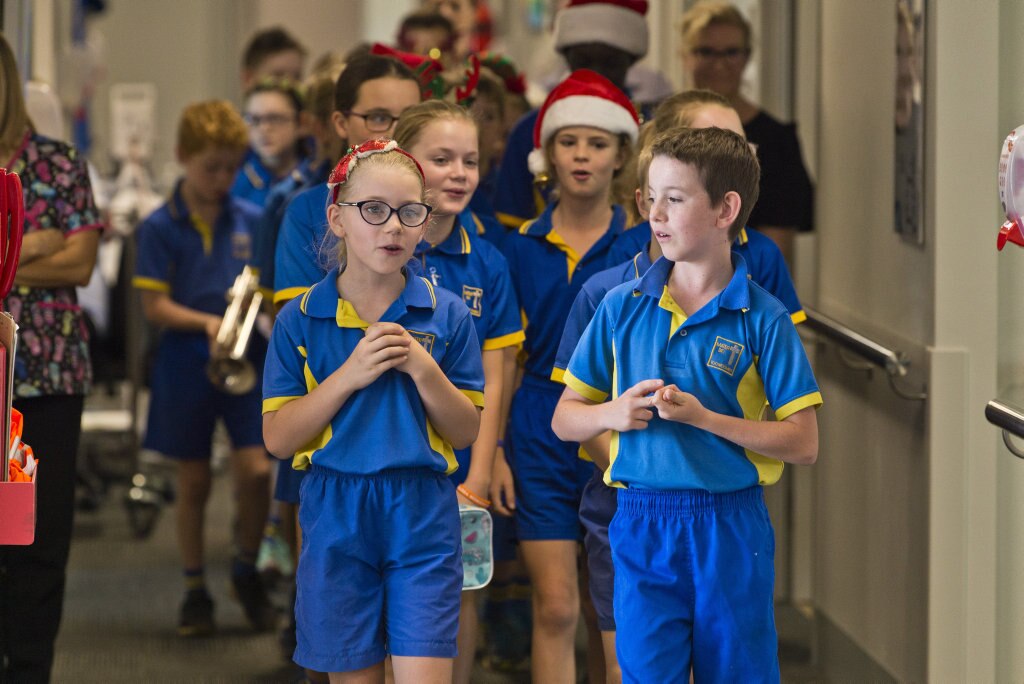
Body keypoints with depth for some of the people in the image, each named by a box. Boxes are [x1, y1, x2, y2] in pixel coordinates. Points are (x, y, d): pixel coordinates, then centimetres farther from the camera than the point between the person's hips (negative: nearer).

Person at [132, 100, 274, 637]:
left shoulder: (252, 220, 3)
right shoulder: (160, 227, -3)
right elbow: (154, 305, -6)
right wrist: (207, 322, -21)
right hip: (187, 364, -1)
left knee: (255, 469, -10)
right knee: (193, 481, 7)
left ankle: (246, 570, 14)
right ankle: (195, 589, 20)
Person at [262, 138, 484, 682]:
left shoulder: (447, 315, 2)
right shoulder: (299, 320, 0)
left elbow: (464, 433, 3)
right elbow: (278, 439, -5)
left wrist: (423, 370, -13)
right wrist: (350, 375, -15)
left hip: (423, 516, 0)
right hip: (335, 516, 0)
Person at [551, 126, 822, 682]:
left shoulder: (762, 318, -3)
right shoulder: (622, 307, 5)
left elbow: (803, 444, -7)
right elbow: (564, 419, 12)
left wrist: (703, 416, -15)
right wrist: (613, 414, -10)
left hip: (731, 529, -2)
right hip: (641, 526, 2)